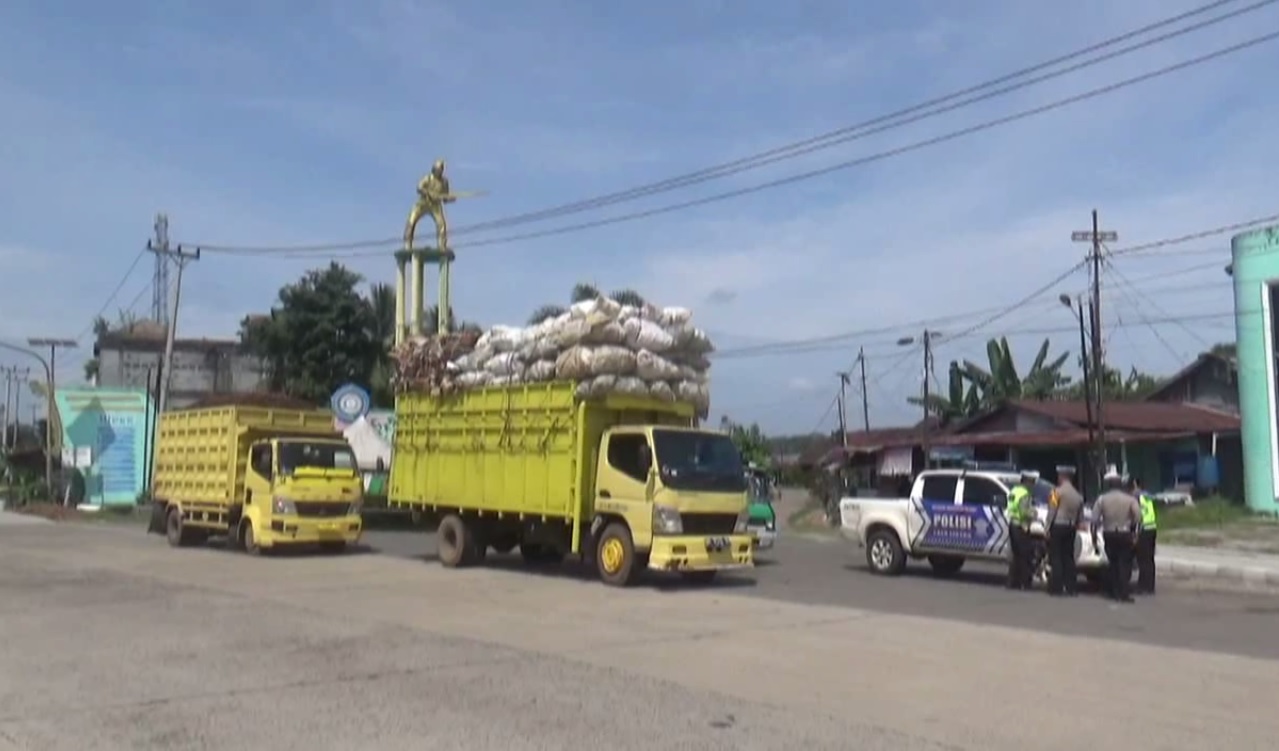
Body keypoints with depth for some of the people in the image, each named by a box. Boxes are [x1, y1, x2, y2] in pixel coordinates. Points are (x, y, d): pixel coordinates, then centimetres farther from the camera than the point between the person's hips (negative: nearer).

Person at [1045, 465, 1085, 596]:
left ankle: (1056, 587, -4)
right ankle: (1071, 588, 8)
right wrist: (1075, 525, 18)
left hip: (1057, 527, -6)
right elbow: (1080, 515, 11)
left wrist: (1047, 527, -8)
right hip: (1070, 528, 6)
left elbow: (1052, 511, -11)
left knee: (1056, 557, -2)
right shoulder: (1078, 495, 10)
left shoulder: (1058, 491, -8)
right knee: (1068, 558, 10)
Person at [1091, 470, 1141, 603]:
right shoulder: (1129, 499, -4)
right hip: (1125, 534, -2)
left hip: (1109, 535, 2)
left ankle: (1113, 591, 18)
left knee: (1112, 562, 15)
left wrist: (1094, 535, 5)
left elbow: (1095, 520, -5)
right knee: (1125, 564, 1)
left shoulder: (1102, 499, -3)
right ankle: (1124, 593, -5)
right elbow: (1138, 517, -14)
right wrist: (1133, 529, 0)